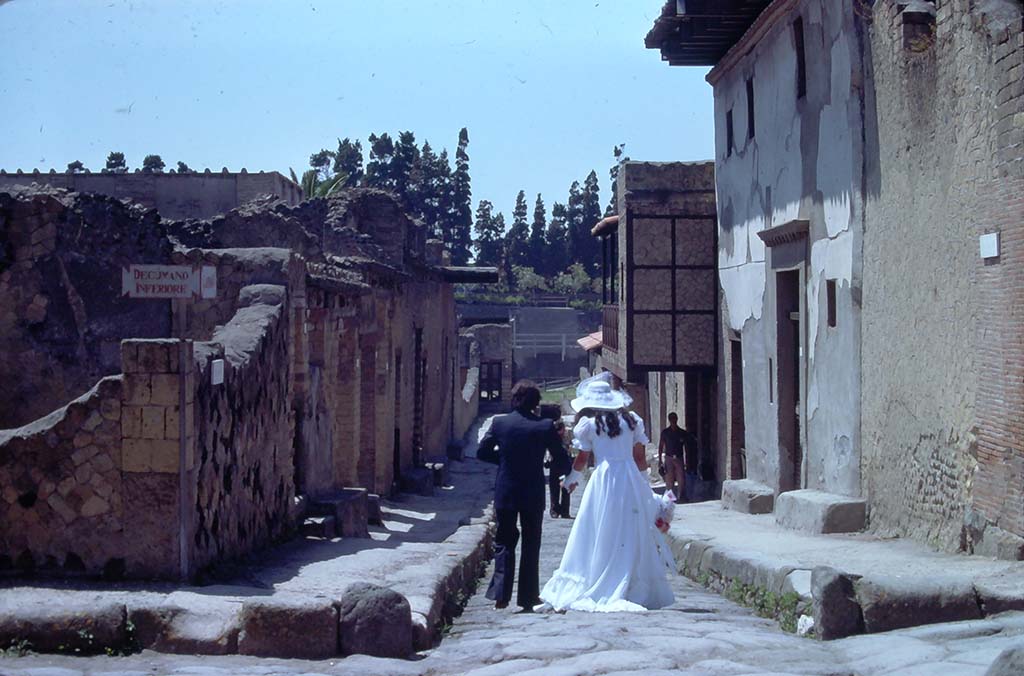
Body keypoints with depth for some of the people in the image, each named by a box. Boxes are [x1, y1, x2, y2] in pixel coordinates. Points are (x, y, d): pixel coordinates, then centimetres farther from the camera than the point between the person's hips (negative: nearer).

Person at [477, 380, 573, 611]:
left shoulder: (500, 423, -5)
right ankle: (527, 598, 11)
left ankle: (501, 594, -2)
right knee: (531, 545, 10)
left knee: (504, 543, 11)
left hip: (505, 493, 1)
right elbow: (562, 461, -5)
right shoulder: (546, 426, -8)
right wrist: (558, 468, 17)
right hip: (533, 495, -1)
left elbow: (482, 452, 4)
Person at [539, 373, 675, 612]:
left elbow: (582, 459, 7)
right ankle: (639, 591, 12)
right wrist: (643, 483, 25)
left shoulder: (589, 423, -1)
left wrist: (570, 480, 24)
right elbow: (640, 458, 11)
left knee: (602, 537, 1)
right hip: (631, 478, 3)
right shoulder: (631, 420, 8)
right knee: (634, 536, 9)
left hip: (604, 480, -3)